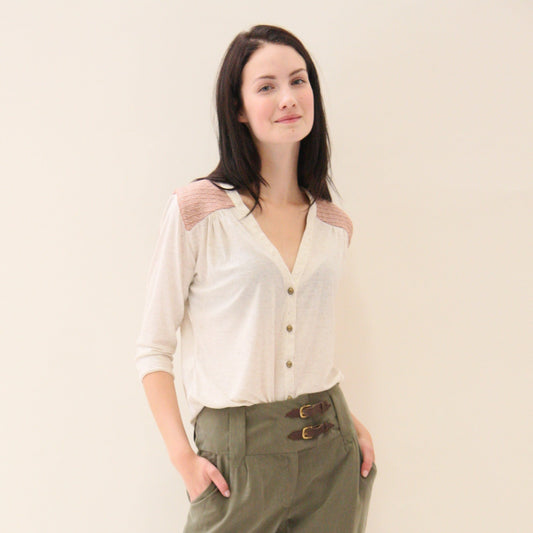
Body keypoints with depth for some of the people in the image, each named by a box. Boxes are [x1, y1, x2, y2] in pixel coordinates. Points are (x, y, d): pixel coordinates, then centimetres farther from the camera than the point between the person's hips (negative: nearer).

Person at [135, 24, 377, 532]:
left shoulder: (334, 226, 7)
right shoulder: (197, 210, -8)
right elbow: (153, 347, -5)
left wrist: (349, 423, 7)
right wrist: (182, 456, -12)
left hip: (331, 454, 4)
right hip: (239, 453, -4)